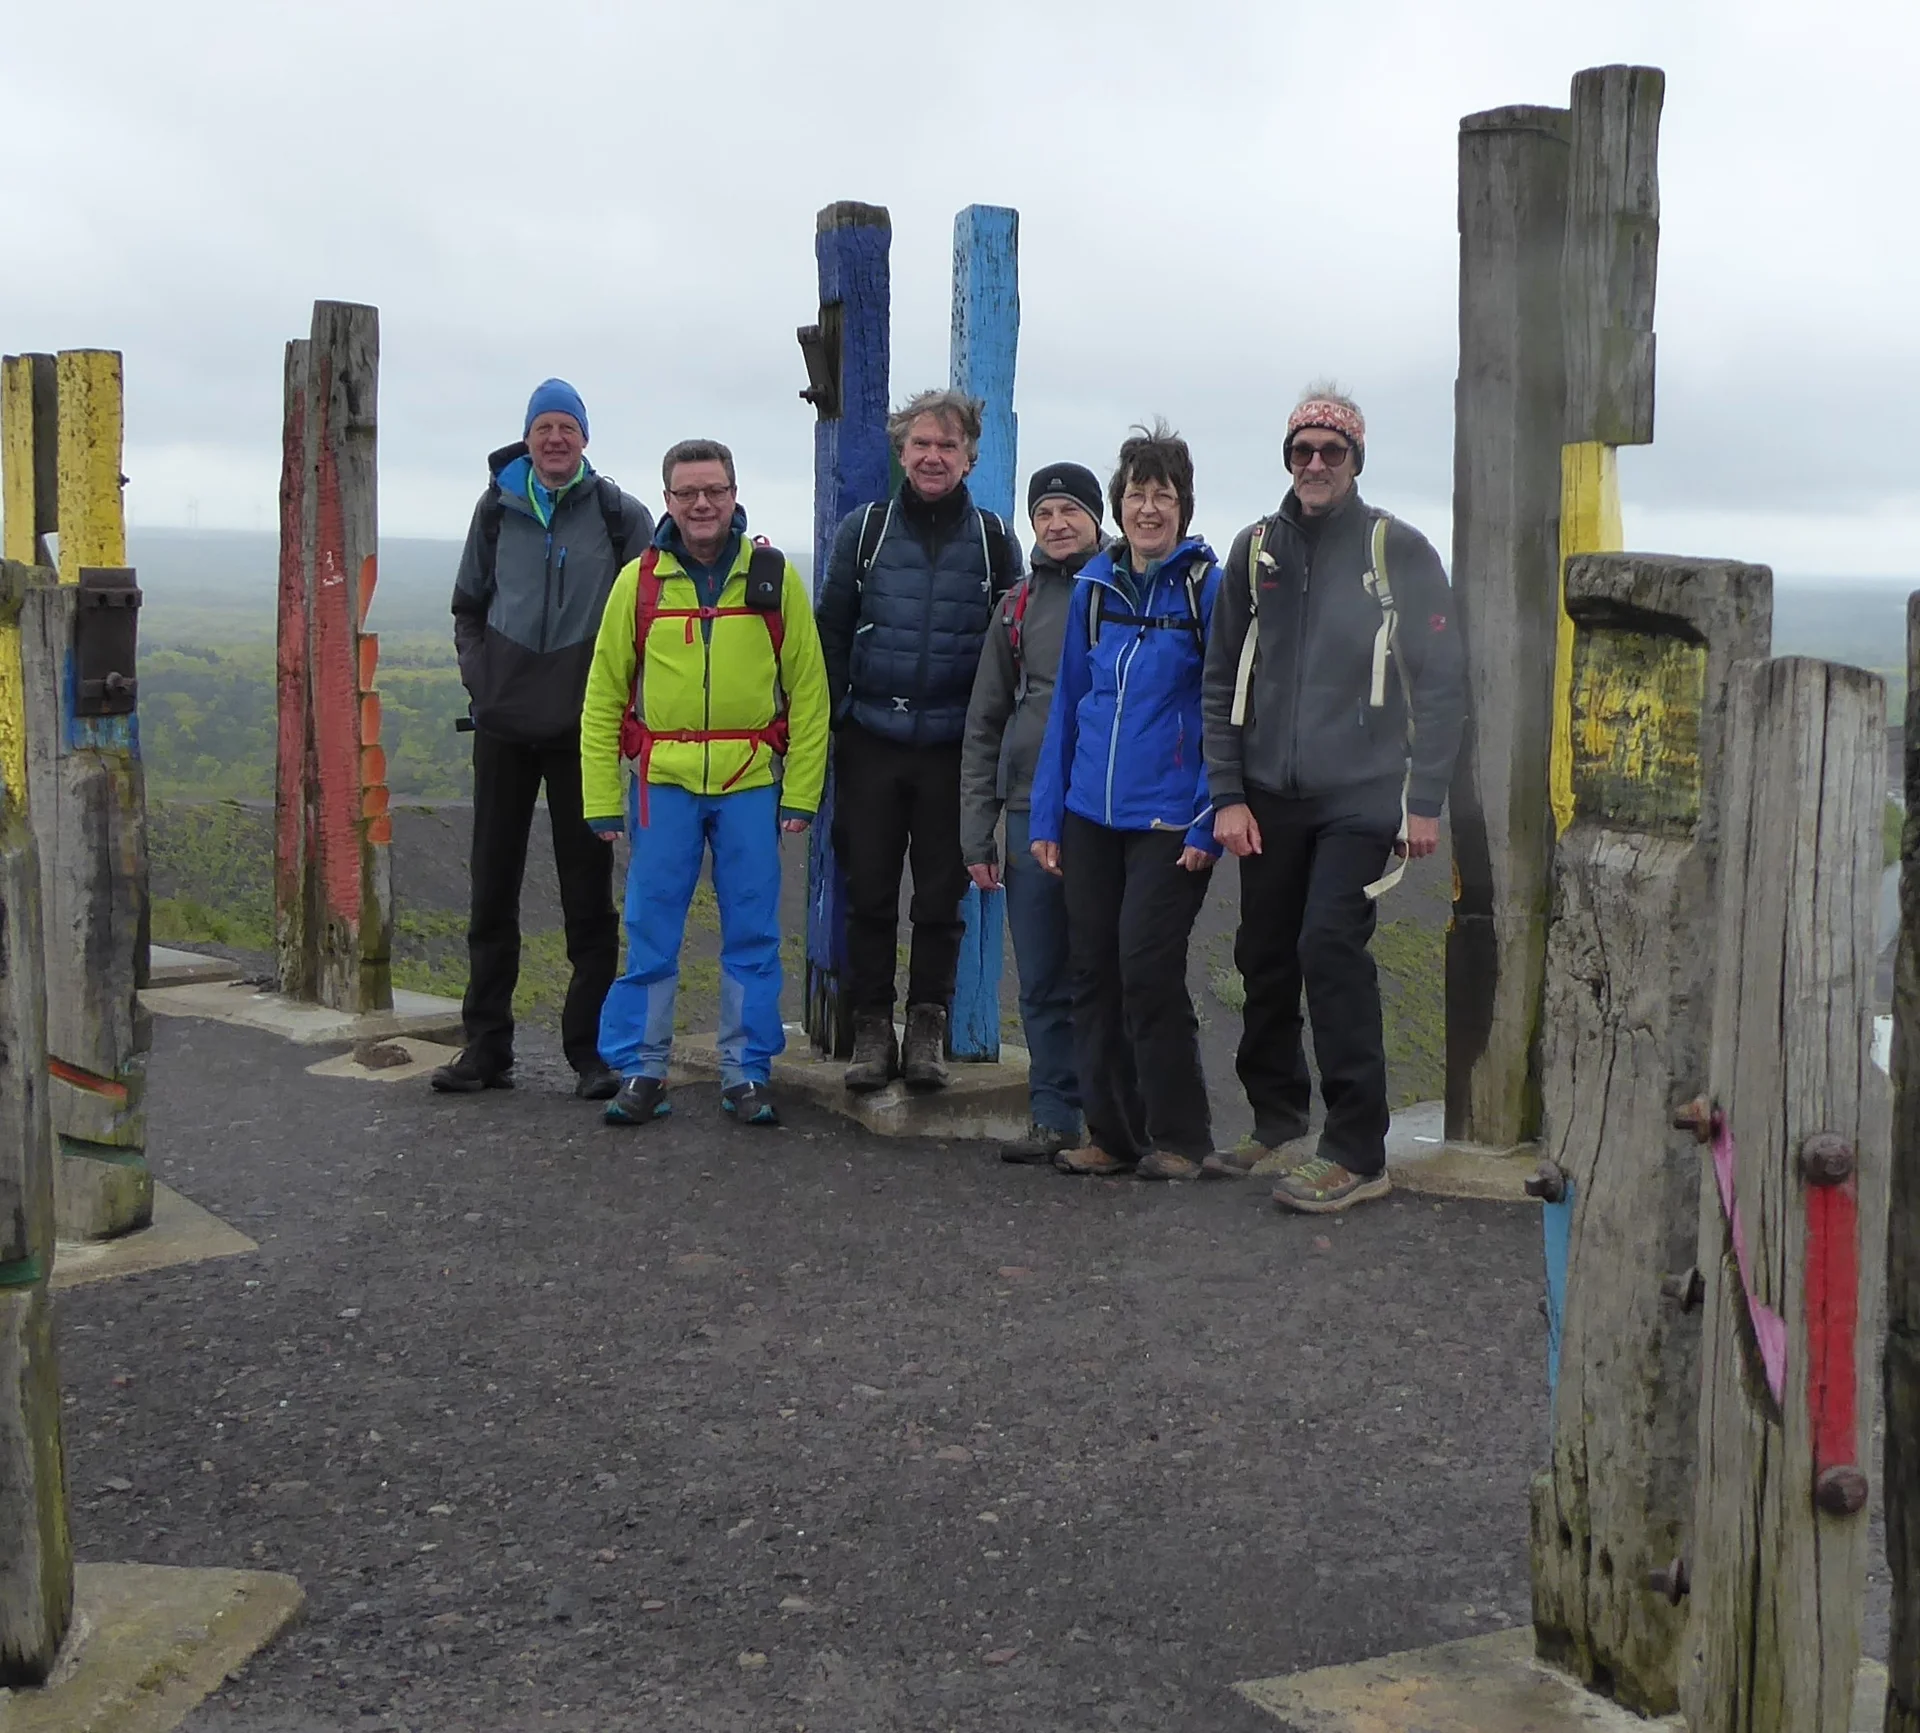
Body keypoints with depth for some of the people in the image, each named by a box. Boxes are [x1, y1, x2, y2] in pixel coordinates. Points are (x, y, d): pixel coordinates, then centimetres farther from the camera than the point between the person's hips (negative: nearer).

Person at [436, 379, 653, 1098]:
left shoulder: (619, 515, 0)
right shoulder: (498, 508, 8)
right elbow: (468, 608, 17)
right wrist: (480, 677, 5)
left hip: (582, 728, -3)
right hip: (503, 726, 3)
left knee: (587, 891, 0)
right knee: (492, 887, 7)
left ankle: (591, 1051, 7)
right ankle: (485, 1046, 15)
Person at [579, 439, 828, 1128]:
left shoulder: (775, 578, 2)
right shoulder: (638, 582, 3)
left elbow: (808, 693, 4)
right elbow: (603, 698, 5)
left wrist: (801, 793, -2)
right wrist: (603, 801, 1)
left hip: (751, 783, 0)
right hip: (662, 784, 0)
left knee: (752, 935, 5)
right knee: (650, 934, 3)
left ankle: (747, 1072, 16)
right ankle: (639, 1070, 14)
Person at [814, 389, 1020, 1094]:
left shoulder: (994, 540, 5)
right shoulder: (863, 529, 5)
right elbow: (831, 632, 8)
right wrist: (826, 722, 2)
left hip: (953, 748, 0)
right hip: (871, 743, 0)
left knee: (941, 897, 5)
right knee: (869, 894, 4)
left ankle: (927, 1029, 17)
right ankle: (872, 1029, 14)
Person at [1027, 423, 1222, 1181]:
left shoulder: (1209, 590, -5)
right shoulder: (1093, 586, 9)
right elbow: (1067, 703, 13)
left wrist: (1209, 823, -14)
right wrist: (1045, 813, 9)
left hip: (1169, 819, -5)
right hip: (1091, 813, 5)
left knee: (1148, 969, -8)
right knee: (1093, 970, 8)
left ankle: (1177, 1138, 7)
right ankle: (1112, 1133, 20)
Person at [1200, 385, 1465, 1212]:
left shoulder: (1398, 551, -2)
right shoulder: (1256, 551, 9)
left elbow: (1441, 683, -2)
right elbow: (1221, 683, 11)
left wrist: (1424, 801, -7)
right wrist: (1227, 794, 2)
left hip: (1361, 797, -4)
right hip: (1268, 798, 4)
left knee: (1330, 945, -16)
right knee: (1265, 956, 8)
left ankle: (1356, 1152, -11)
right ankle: (1275, 1119, 26)